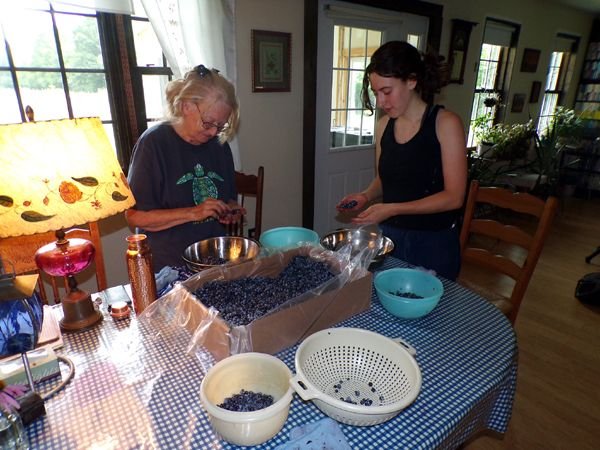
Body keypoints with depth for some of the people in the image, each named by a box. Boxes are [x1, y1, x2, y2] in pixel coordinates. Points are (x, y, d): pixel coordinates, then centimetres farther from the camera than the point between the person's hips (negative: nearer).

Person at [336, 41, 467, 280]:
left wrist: (393, 209, -24)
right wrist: (366, 196, -6)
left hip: (433, 243, -4)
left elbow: (454, 196, -15)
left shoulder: (445, 124, -12)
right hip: (389, 236, 4)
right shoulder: (383, 125, 2)